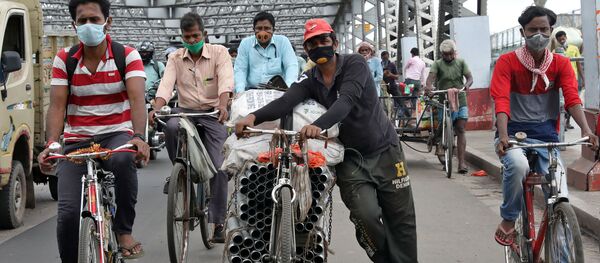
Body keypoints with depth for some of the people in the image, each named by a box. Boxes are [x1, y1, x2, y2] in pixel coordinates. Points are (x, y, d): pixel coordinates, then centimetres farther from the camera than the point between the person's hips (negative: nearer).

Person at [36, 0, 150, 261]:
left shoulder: (127, 55, -3)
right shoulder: (64, 59, 2)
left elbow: (137, 99, -16)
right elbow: (57, 106, -5)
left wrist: (138, 137, -35)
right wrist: (50, 145, -23)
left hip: (117, 134, -2)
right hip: (76, 141, 2)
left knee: (123, 160, -39)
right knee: (68, 212, -16)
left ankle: (125, 231, -20)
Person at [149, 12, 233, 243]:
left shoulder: (219, 53, -6)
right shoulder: (175, 58, 2)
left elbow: (225, 81, -21)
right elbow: (166, 85, -11)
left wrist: (222, 105, -41)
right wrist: (156, 109, -31)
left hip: (213, 114, -2)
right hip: (186, 111, 2)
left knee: (217, 167, -10)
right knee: (171, 127, -35)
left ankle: (218, 222, 1)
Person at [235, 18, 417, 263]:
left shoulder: (354, 64, -12)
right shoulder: (309, 80, -1)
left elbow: (347, 100, -30)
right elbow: (285, 102, -19)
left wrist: (319, 125, -48)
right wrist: (254, 116, -39)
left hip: (384, 149, -2)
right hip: (350, 157, 2)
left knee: (401, 219, 1)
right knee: (366, 215, -16)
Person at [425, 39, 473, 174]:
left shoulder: (461, 63, 9)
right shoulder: (438, 64, 3)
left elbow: (469, 77, 1)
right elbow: (431, 75, -14)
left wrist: (467, 85, -23)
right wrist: (429, 86, -36)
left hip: (460, 101, 1)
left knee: (460, 130, -7)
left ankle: (461, 162, -12)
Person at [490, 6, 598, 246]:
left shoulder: (561, 64, 3)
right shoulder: (507, 62, -5)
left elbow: (572, 97, -11)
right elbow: (501, 100, -18)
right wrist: (503, 136, -35)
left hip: (546, 133, 3)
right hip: (514, 131, -2)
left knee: (560, 197, -12)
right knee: (517, 165, -36)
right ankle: (508, 221, -13)